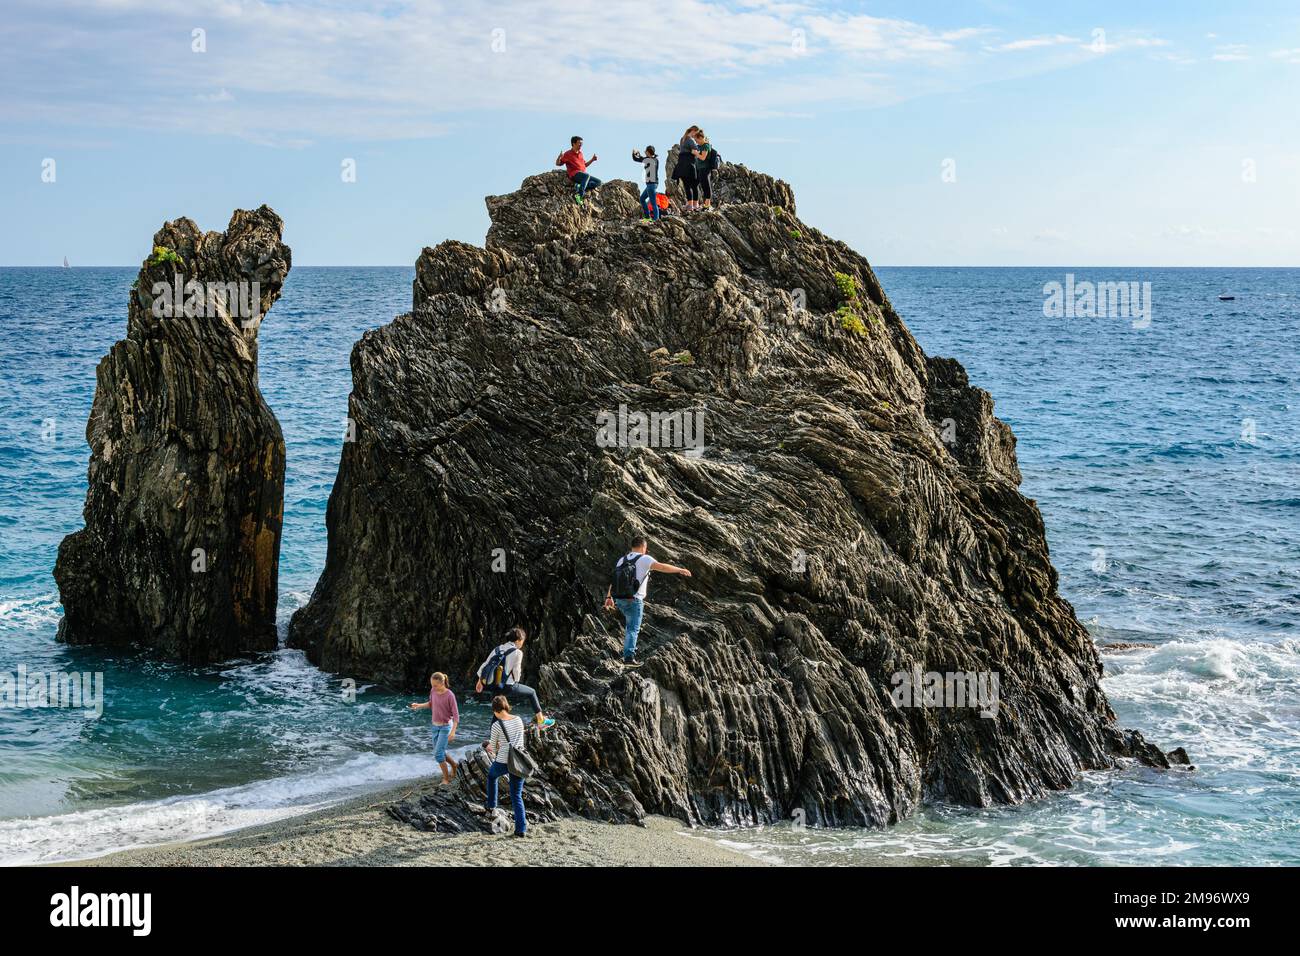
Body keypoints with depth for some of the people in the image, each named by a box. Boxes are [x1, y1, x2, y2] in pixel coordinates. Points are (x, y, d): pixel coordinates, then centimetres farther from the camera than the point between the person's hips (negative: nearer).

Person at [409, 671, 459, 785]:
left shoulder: (450, 696, -24)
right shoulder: (433, 690, -5)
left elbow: (456, 715, -20)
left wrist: (453, 731, -29)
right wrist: (419, 705, -5)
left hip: (446, 727, -6)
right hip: (436, 726, 7)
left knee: (438, 753, -11)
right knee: (439, 753, 13)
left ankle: (446, 779, 3)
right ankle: (453, 765, 38)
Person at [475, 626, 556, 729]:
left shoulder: (497, 649, 8)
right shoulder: (517, 652, -11)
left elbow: (484, 665, 10)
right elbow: (516, 671, -10)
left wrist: (480, 681, 22)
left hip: (492, 685, 6)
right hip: (507, 687, -6)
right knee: (532, 692, 16)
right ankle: (541, 720, 22)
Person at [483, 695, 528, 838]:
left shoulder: (497, 725, -13)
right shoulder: (518, 720, 2)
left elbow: (492, 746, 0)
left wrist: (494, 754, 24)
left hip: (502, 763, -3)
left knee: (491, 775, 33)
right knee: (517, 796, 11)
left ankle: (491, 804, 48)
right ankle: (521, 829, 4)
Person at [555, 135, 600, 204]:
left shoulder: (580, 153, 23)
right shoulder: (568, 154, 3)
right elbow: (558, 164, 3)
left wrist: (592, 160, 19)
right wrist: (559, 157, -18)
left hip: (583, 174, 7)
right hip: (575, 175, -7)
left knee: (598, 182, -7)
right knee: (587, 175, -38)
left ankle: (579, 187, -20)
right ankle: (578, 195, -45)